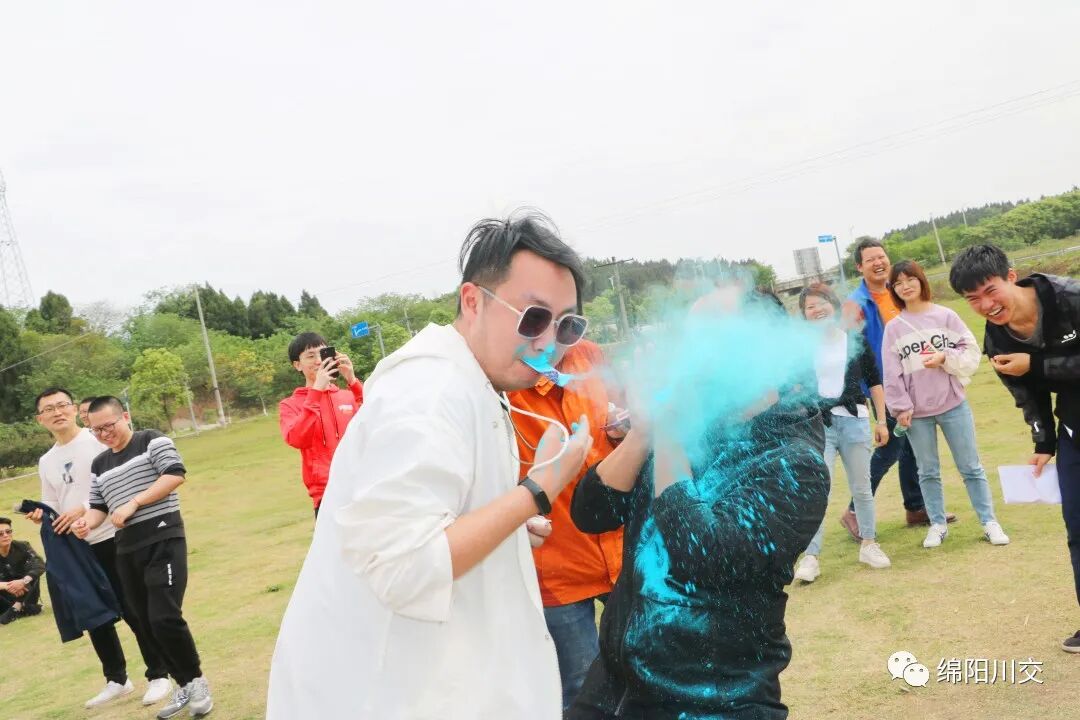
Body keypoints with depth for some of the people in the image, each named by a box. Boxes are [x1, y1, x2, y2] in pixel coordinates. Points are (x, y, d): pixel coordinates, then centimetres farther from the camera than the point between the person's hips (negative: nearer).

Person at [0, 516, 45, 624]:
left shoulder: (22, 547, -12)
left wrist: (23, 581, -43)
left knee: (31, 566, -25)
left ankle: (16, 608, -30)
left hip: (26, 594, 0)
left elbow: (40, 565, -26)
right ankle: (24, 609, -24)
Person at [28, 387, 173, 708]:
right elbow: (53, 509, 17)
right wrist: (41, 516, -5)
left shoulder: (100, 440, -7)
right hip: (77, 549, 7)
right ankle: (117, 679, 29)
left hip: (115, 540, -6)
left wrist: (84, 509, -20)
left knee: (134, 611, -1)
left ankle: (159, 676, 12)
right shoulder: (46, 462, 14)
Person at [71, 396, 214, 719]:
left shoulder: (151, 441, -1)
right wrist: (87, 522, -5)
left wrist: (133, 504, -17)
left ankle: (196, 680, 4)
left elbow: (175, 474, -13)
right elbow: (99, 506, 19)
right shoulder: (99, 465, 18)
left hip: (164, 539, -7)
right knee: (146, 623, 8)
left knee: (165, 618, -16)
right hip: (127, 550, 7)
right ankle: (184, 685, 22)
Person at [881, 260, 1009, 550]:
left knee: (971, 467, 5)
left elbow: (971, 352, 0)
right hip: (916, 412, 1)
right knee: (928, 472, 9)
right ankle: (938, 524, 20)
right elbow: (891, 374, 0)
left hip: (953, 404, -1)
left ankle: (989, 522, 15)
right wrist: (901, 407, -6)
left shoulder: (946, 316, 1)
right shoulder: (893, 328, 2)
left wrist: (945, 357, -17)